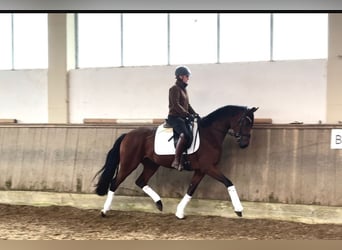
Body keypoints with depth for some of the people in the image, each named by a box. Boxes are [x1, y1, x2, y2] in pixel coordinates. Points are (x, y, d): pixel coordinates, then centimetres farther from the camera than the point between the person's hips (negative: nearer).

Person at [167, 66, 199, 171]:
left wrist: (194, 113, 7)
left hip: (183, 118, 10)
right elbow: (176, 105, -18)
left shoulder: (183, 89, 20)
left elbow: (187, 105, 23)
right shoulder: (174, 88, -8)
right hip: (174, 117, -10)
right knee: (185, 134, -30)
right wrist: (188, 115, -23)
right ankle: (176, 161, -31)